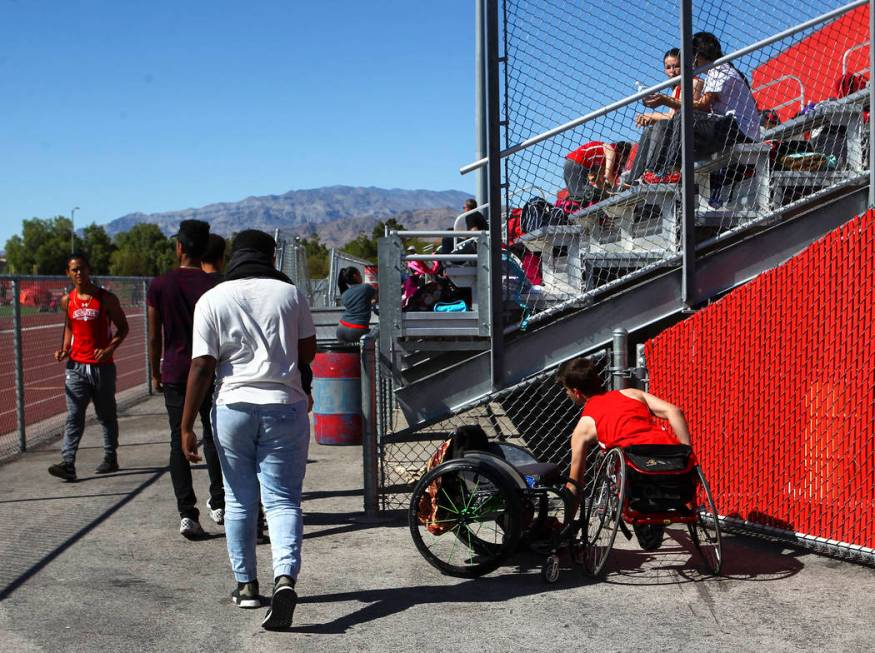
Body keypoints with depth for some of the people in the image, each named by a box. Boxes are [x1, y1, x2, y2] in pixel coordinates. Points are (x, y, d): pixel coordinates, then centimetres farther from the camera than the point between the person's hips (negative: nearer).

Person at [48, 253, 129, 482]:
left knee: (107, 415, 10)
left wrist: (109, 349, -14)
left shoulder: (106, 298, -4)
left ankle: (111, 458, 22)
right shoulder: (67, 300, 6)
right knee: (73, 417, -6)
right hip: (76, 366, 2)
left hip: (102, 366, -2)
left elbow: (122, 327, 1)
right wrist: (65, 349, 4)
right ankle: (68, 463, -11)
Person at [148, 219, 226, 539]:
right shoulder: (214, 286, -5)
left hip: (174, 372, 0)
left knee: (179, 441, 2)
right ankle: (218, 504, 25)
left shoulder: (159, 285, -4)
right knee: (212, 435, 16)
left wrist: (155, 373, 12)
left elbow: (155, 336, -1)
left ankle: (187, 514, -6)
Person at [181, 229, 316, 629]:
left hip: (233, 406, 0)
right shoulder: (290, 293, 2)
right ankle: (284, 577, -17)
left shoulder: (212, 300, -2)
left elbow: (202, 367, -7)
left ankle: (245, 585, 23)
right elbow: (308, 352, 8)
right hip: (284, 407, 0)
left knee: (239, 500, 14)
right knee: (283, 500, 2)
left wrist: (186, 426, -3)